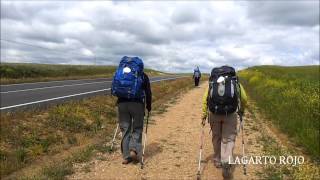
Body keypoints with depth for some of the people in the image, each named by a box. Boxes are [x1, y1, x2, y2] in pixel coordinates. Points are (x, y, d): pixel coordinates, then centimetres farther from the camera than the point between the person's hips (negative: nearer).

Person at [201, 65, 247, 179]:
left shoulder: (212, 82, 16)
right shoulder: (235, 82, 15)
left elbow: (205, 99, 6)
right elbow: (244, 98, 10)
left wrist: (204, 116, 8)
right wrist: (241, 110, 27)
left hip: (213, 113, 2)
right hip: (230, 113, -1)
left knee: (216, 137, 19)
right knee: (228, 139, 8)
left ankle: (217, 160, 32)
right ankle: (227, 162, -9)